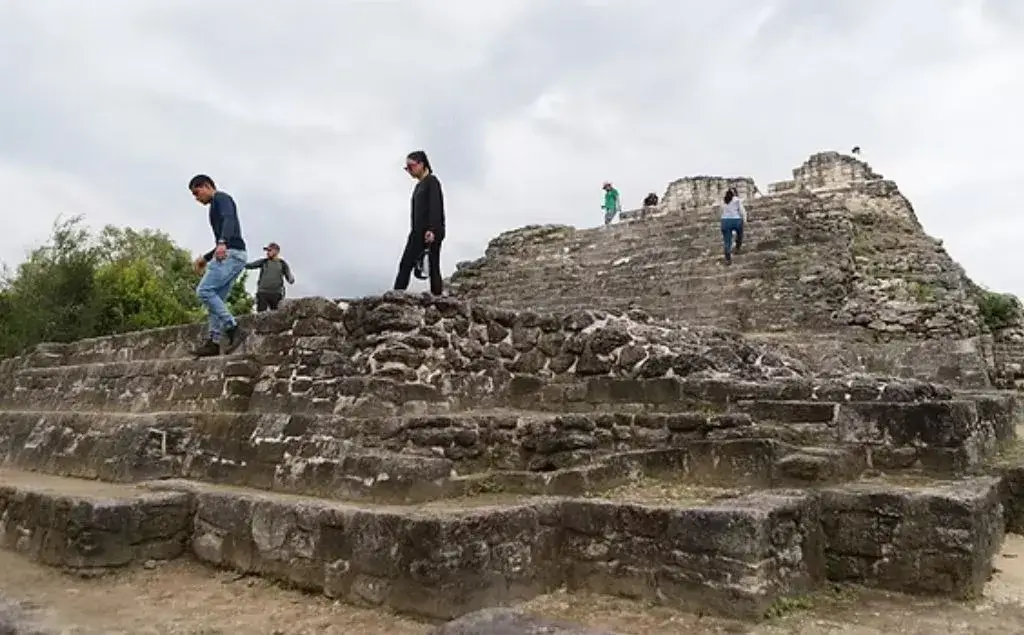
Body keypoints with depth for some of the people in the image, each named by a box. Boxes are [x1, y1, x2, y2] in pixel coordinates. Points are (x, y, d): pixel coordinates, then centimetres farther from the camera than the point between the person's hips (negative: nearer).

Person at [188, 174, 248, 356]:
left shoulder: (221, 198, 2)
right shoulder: (216, 207, 32)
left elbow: (229, 220, -20)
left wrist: (222, 243, -37)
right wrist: (206, 257, 33)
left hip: (231, 253, -10)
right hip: (229, 254, 10)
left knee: (204, 291, -17)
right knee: (216, 298, 4)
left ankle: (233, 329, -19)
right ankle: (214, 342, -1)